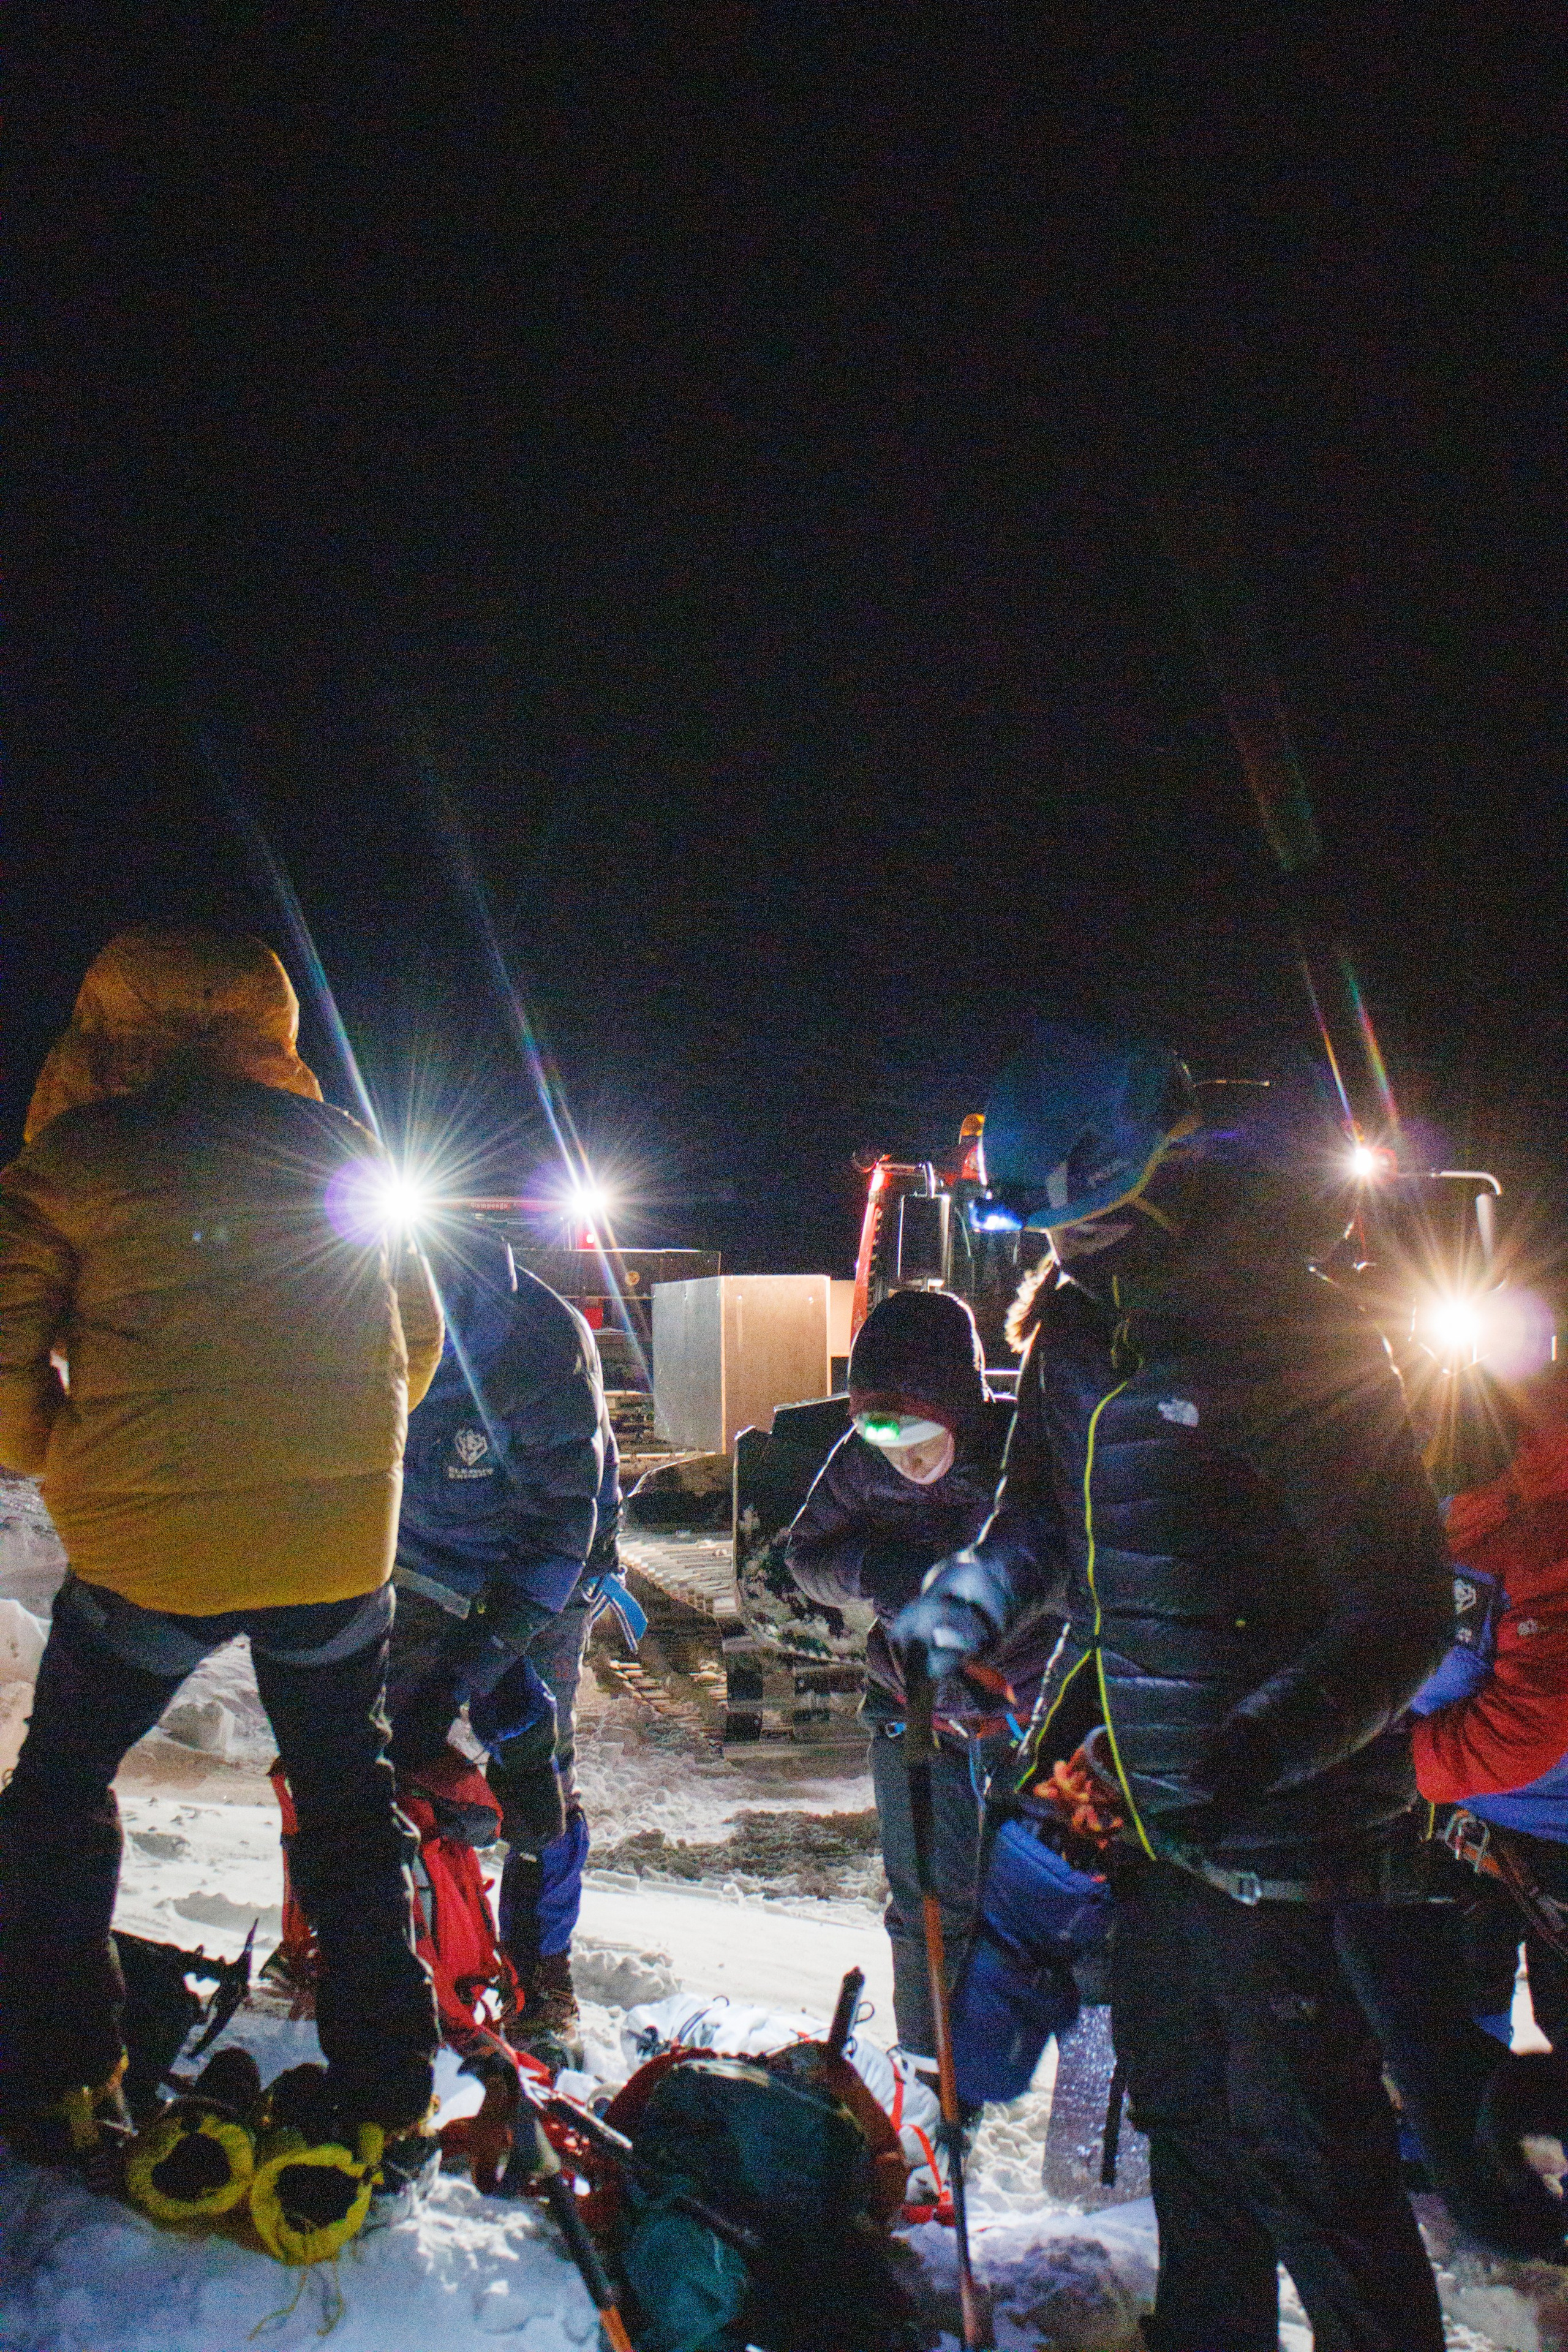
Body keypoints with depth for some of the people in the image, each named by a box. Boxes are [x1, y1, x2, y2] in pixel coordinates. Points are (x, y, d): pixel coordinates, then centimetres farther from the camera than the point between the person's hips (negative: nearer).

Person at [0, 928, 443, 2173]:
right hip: (342, 1543, 3)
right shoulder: (342, 1149, 7)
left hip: (147, 1546, -2)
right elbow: (418, 1340, 13)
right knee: (350, 1802, 20)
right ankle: (387, 2091, 26)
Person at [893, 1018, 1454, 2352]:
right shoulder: (1077, 1330, 2)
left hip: (1277, 1824, -7)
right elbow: (1046, 1513, 17)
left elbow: (1402, 1614, -21)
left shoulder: (1292, 1338, -21)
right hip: (1144, 1798, 8)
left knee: (1295, 2138, 3)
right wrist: (973, 1597, -1)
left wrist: (1259, 1746, -32)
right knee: (1178, 2096, 22)